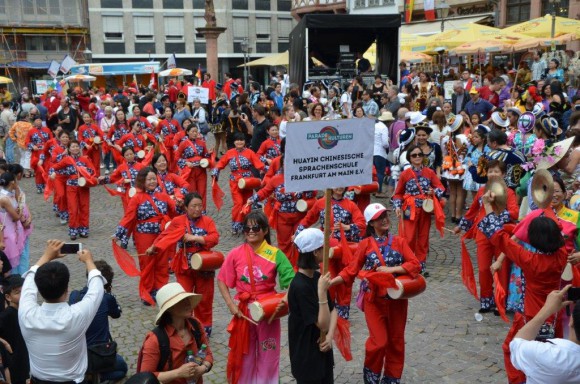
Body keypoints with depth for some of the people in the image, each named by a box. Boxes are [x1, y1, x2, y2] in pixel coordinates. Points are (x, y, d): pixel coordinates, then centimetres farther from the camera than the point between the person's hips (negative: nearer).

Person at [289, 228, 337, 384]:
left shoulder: (317, 277, 1)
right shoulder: (300, 286, -25)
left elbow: (333, 310, 5)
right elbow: (323, 324, -23)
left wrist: (330, 335, -11)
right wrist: (322, 291, -31)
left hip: (322, 351, 8)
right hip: (307, 357, -8)